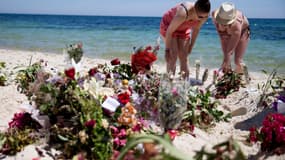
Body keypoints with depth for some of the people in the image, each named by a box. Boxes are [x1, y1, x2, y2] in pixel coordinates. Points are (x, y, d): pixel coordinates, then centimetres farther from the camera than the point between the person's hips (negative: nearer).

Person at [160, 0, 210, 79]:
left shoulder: (204, 16, -23)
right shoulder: (183, 13, -41)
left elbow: (196, 29, -2)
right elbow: (169, 31, -30)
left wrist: (191, 46, 4)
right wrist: (167, 50, -23)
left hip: (184, 29, 5)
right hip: (168, 25, -5)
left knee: (184, 57, 0)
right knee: (173, 56, -15)